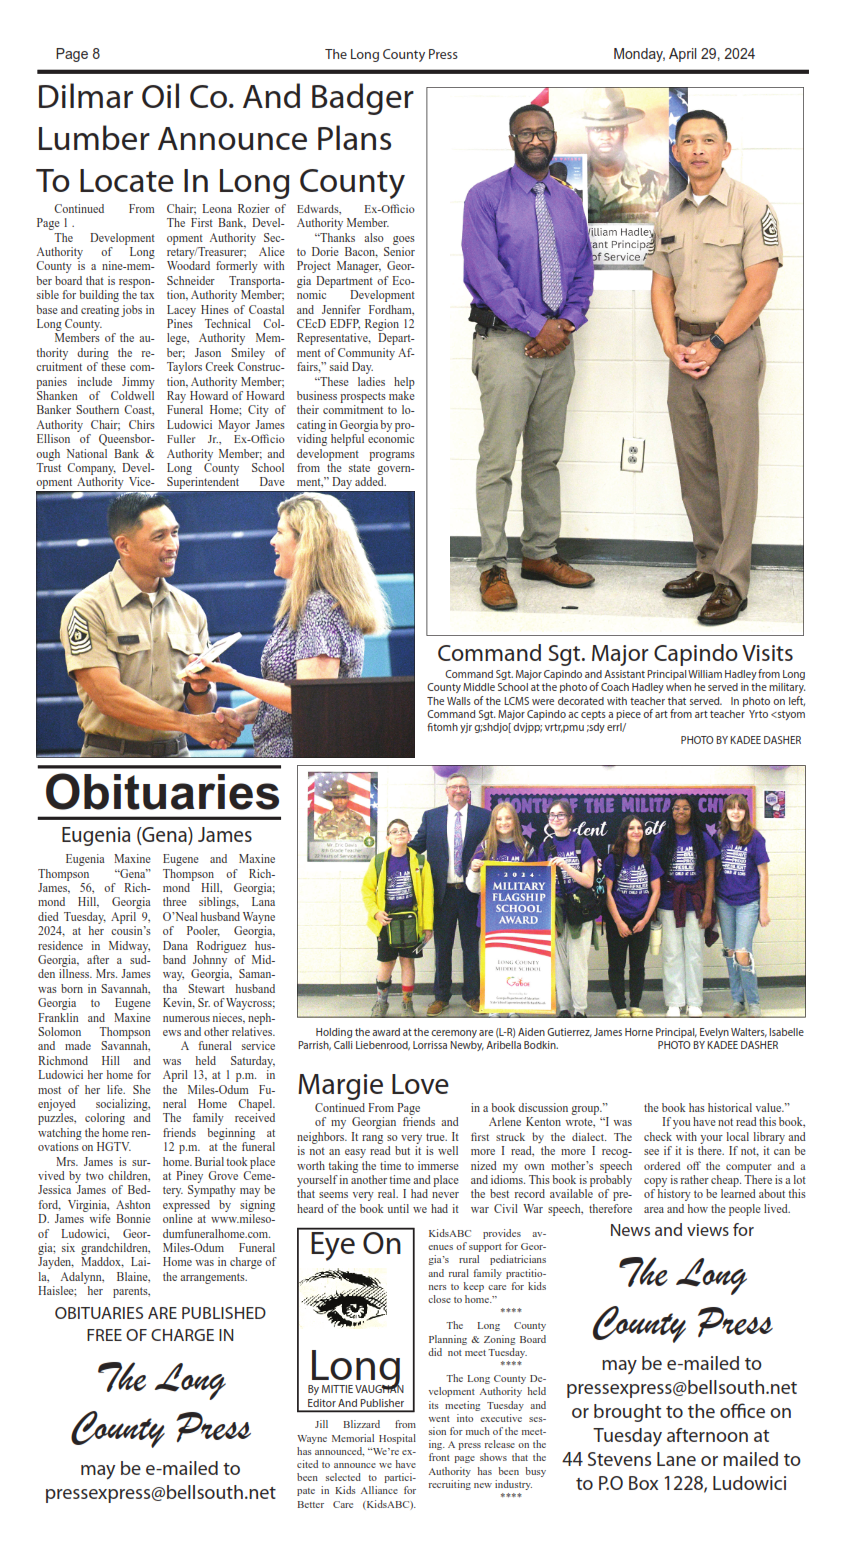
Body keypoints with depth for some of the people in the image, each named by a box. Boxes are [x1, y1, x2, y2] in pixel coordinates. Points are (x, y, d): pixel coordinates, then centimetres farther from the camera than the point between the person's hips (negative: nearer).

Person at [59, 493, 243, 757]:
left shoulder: (189, 609, 11)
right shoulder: (88, 608, -5)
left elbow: (201, 709, 13)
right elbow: (108, 696, -15)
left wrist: (201, 688, -11)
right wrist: (191, 724, -17)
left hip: (176, 755, 5)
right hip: (112, 755, -5)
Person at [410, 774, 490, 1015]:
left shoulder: (483, 817, 3)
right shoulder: (431, 817, 7)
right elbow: (416, 846, 8)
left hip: (471, 893, -1)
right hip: (443, 893, 1)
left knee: (471, 946, 8)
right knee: (442, 948, 8)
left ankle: (472, 995, 19)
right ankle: (441, 997, 17)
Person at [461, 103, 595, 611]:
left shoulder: (569, 202, 15)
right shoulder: (486, 197, -2)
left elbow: (584, 268, 15)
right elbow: (486, 272, -11)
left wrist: (569, 321, -4)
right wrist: (536, 325, -15)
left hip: (558, 340, 6)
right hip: (506, 340, -6)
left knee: (547, 455, 11)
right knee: (498, 458, -7)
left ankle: (541, 554, 20)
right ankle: (493, 567, -3)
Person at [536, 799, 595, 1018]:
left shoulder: (582, 843, -1)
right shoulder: (545, 846, 8)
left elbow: (588, 881, -6)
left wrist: (565, 866, -19)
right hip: (554, 909, 3)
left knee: (577, 961, -5)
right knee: (559, 961, 3)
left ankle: (580, 1009, 1)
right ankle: (563, 1008, 10)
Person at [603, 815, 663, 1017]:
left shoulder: (649, 859, 2)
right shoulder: (613, 859, -4)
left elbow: (656, 891, 4)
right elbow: (608, 891, -4)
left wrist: (645, 919, -4)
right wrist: (618, 922, -8)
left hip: (641, 920, 2)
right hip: (617, 920, -2)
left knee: (638, 965, 8)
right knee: (616, 965, 2)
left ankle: (636, 1005, 16)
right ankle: (621, 1007, 9)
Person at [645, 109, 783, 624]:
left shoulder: (752, 206, -6)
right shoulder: (668, 214, 13)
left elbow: (759, 287, -12)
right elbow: (661, 287, 13)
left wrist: (713, 345, -14)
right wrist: (672, 346, -2)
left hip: (732, 345, -6)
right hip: (684, 349, 6)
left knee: (735, 464, -6)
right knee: (693, 463, 9)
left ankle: (732, 580, -4)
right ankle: (709, 565, 19)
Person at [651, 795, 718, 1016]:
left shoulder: (702, 838, 3)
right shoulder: (662, 839, 4)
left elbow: (710, 875, 3)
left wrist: (708, 908, -3)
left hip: (694, 903, 0)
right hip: (668, 904, 0)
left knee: (694, 952, 2)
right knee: (672, 953, 3)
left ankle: (694, 1002, 12)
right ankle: (674, 1002, 11)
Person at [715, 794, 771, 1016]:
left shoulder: (754, 837, -6)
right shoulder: (721, 836, 5)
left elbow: (763, 875, -3)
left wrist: (763, 909, -5)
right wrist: (713, 904, 9)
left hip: (748, 902, -4)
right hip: (725, 901, 4)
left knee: (742, 954, -11)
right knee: (729, 952, 7)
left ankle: (753, 1003, 5)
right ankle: (737, 1001, 18)